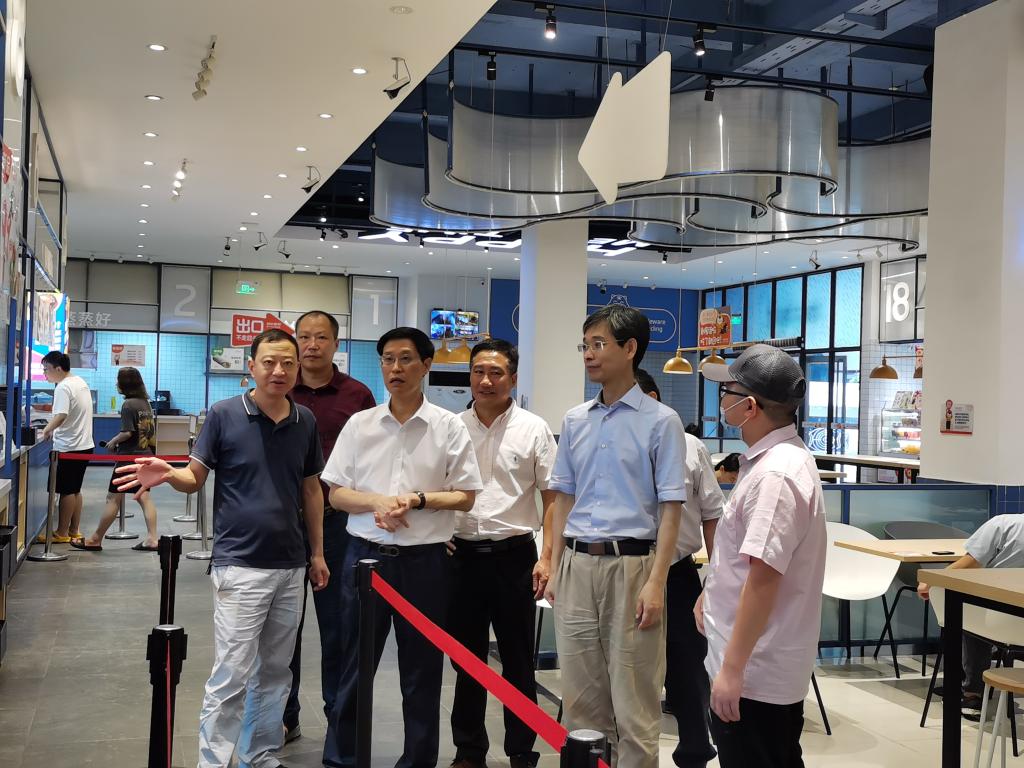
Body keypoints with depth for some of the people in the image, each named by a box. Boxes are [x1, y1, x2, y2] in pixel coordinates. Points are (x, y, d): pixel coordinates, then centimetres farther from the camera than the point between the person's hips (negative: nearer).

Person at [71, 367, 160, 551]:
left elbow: (127, 432, -20)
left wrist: (113, 441, -2)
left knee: (113, 498, 0)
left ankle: (95, 539, 9)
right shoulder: (146, 404, 9)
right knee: (144, 496, 7)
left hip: (128, 457, -8)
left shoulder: (128, 405, -14)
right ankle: (151, 538, 2)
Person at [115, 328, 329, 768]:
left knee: (275, 673, 14)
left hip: (290, 566, 5)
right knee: (231, 678, -5)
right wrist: (168, 474, -25)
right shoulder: (224, 415, -6)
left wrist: (317, 553, 13)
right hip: (240, 566, -5)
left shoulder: (305, 422, 6)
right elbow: (195, 477, -2)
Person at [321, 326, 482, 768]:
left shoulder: (449, 427, -1)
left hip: (425, 560, -1)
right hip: (366, 555, 2)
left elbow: (465, 497, -1)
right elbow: (337, 494, 5)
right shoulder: (359, 424, 4)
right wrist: (378, 502, -14)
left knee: (421, 670, 9)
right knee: (354, 664, 10)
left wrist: (417, 500, -17)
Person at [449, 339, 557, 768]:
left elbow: (552, 499, -1)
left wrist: (547, 558, -8)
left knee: (518, 660, 7)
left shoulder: (533, 429, -1)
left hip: (513, 555, -2)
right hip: (462, 553, 2)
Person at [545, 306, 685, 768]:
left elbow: (670, 510, -7)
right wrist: (556, 571, 11)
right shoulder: (575, 421, 10)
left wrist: (656, 583, -14)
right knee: (580, 694, 12)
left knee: (632, 697, 2)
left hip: (630, 563, -5)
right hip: (576, 564, 5)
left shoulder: (660, 422, -5)